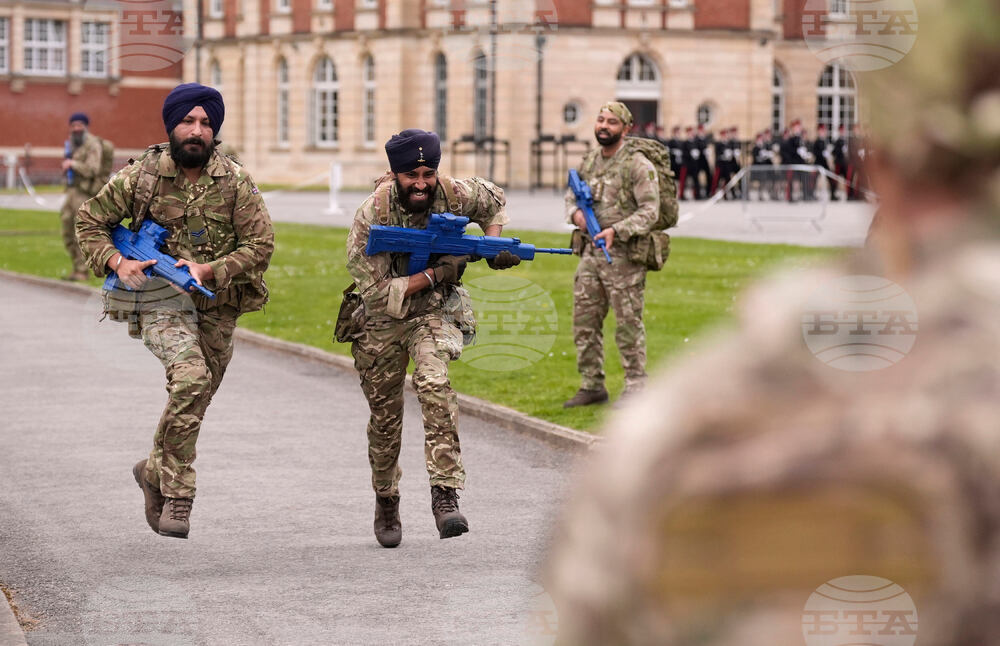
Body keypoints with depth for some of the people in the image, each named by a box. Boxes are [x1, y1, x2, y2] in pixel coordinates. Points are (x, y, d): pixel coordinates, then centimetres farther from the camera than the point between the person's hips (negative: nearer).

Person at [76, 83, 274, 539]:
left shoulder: (235, 182, -1)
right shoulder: (140, 176, -3)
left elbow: (260, 244, -2)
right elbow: (90, 221, 7)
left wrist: (209, 269, -16)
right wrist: (115, 262, -11)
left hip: (216, 304, 3)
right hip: (159, 298, -3)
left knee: (196, 397, 12)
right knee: (190, 377, -26)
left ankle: (156, 470, 39)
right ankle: (177, 493, -19)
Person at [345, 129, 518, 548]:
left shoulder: (454, 195, -16)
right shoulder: (371, 217, -24)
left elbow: (494, 202, 9)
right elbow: (377, 293, -26)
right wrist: (437, 273, -30)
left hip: (434, 310, 0)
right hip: (382, 319, 0)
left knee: (434, 385, -28)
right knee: (385, 418, 9)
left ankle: (445, 494, -30)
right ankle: (386, 503, 33)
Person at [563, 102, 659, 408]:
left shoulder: (638, 165, -9)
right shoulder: (590, 161, 12)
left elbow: (649, 211, -14)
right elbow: (572, 195, 23)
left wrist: (616, 231, -25)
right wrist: (576, 213, -1)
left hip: (622, 254, -7)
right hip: (590, 252, 7)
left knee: (628, 324, -3)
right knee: (584, 322, 9)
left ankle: (635, 387, 5)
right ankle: (592, 386, 18)